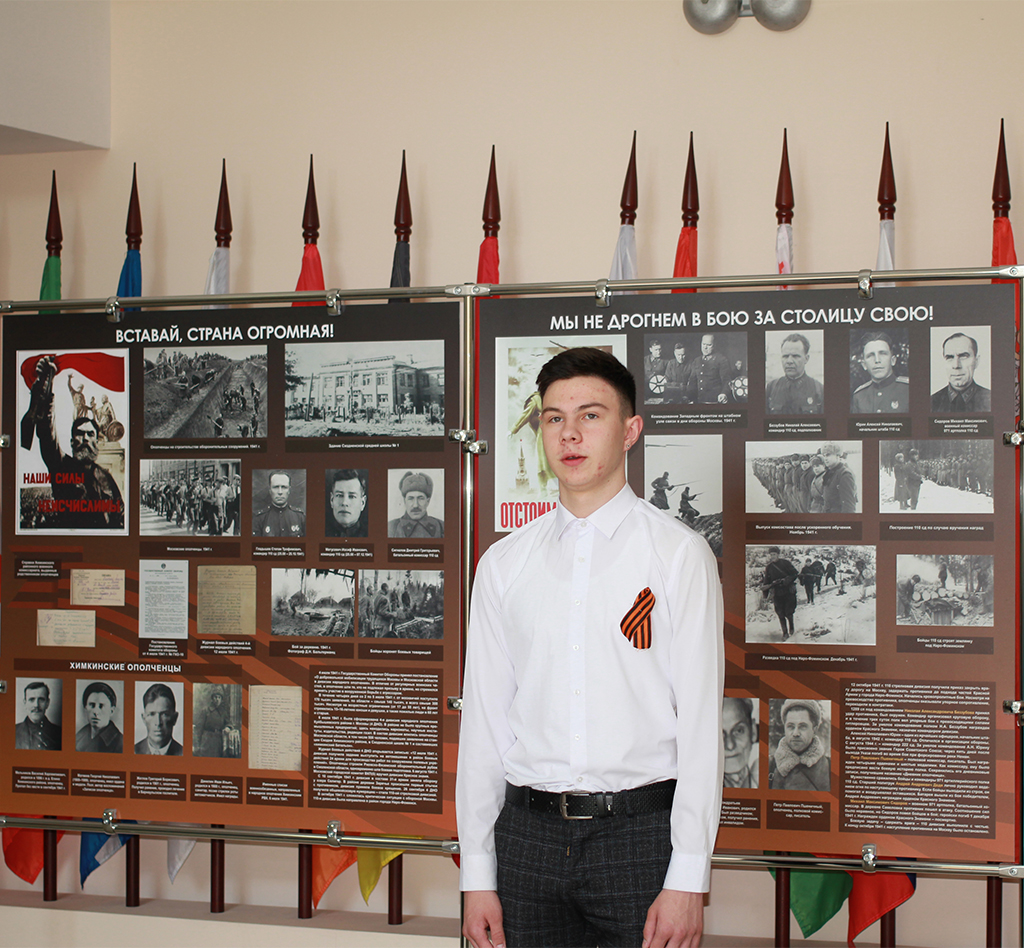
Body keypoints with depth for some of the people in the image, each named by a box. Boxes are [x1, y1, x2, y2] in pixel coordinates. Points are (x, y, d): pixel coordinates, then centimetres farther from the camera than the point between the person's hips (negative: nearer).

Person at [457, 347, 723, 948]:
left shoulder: (679, 553, -1)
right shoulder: (503, 564, 9)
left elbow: (700, 719, -6)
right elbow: (484, 718, 8)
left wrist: (687, 880, -11)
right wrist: (478, 876, 5)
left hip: (639, 827, -3)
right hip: (529, 831, 3)